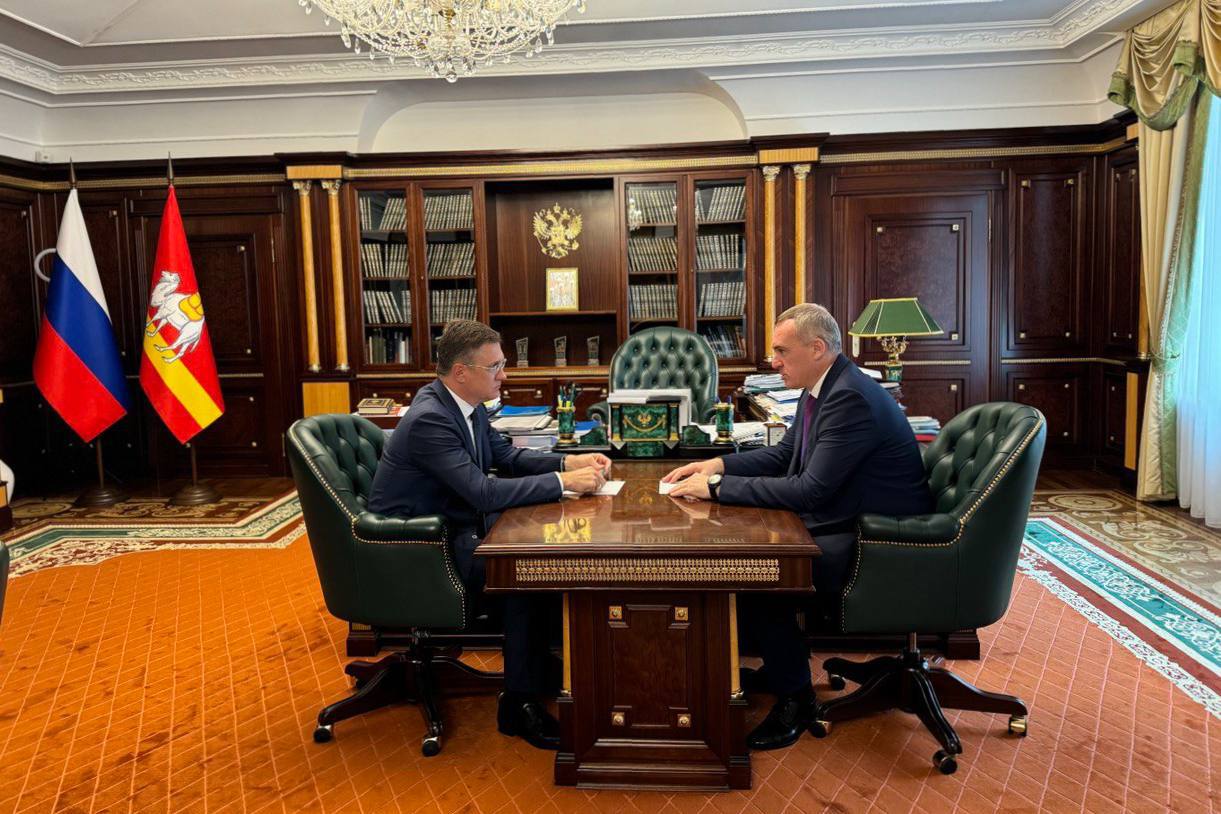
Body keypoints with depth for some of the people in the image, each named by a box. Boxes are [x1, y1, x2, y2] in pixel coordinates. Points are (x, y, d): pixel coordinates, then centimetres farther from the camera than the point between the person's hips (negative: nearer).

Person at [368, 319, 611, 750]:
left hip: (452, 527, 9)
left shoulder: (467, 405, 3)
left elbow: (508, 456, 12)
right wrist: (564, 482, -27)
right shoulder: (429, 419, -26)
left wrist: (570, 461, -3)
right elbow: (484, 491, -31)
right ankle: (519, 703, -10)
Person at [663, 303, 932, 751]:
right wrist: (719, 465, 2)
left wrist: (718, 488, -24)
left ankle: (795, 696, 0)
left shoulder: (851, 398, -25)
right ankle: (777, 661, 22)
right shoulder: (821, 389, 6)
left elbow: (811, 490, -29)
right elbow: (784, 454, 17)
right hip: (845, 524, 10)